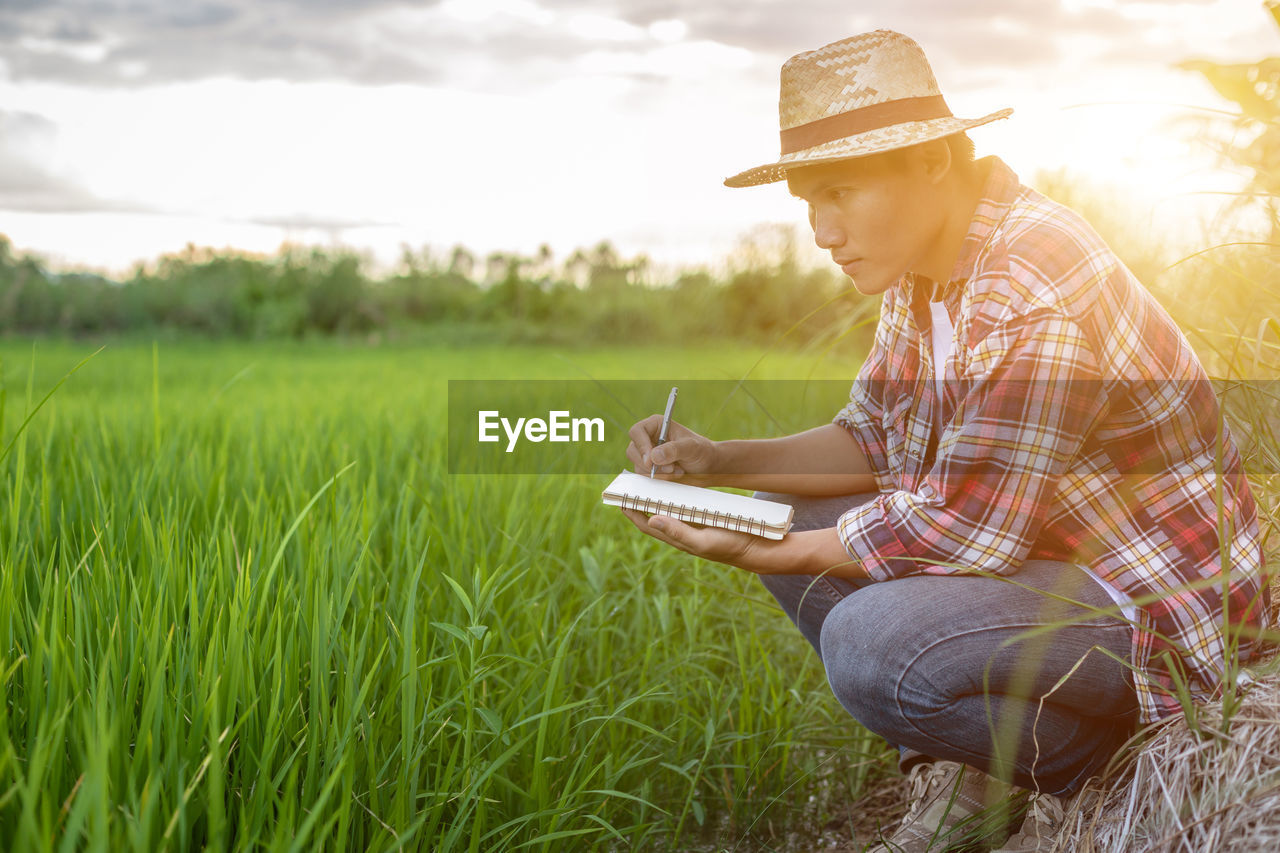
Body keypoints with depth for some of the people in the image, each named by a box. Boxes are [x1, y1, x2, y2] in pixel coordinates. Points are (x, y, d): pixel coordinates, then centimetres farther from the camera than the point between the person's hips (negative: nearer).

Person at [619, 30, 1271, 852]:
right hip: (1030, 552, 10)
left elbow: (961, 529, -26)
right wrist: (720, 461, -5)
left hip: (1158, 614, -10)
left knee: (871, 645, -31)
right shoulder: (925, 261, 2)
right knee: (798, 520, 5)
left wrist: (762, 556, -19)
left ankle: (1095, 784, -2)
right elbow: (872, 440, 9)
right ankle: (963, 783, 8)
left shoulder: (1031, 303, -28)